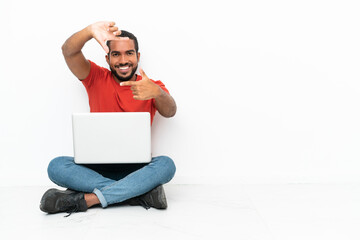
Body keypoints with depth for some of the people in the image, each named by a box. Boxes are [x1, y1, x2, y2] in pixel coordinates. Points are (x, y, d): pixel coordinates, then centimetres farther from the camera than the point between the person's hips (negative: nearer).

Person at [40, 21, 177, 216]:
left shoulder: (151, 86, 6)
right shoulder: (96, 78, 6)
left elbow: (170, 112, -14)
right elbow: (69, 51, -9)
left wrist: (157, 93, -37)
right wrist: (91, 31, -31)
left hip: (135, 168, 0)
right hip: (96, 167, 1)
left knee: (166, 165, -31)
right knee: (57, 166, -27)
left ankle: (87, 198, -32)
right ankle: (142, 191, -31)